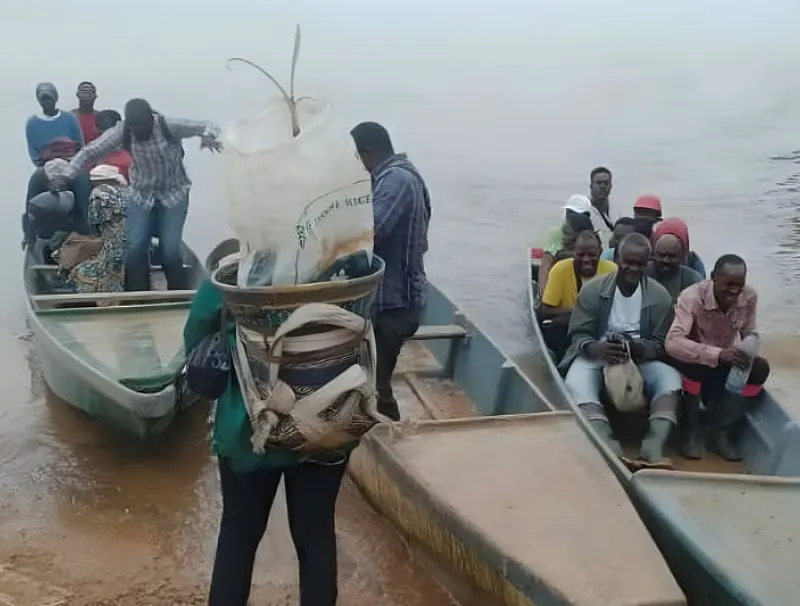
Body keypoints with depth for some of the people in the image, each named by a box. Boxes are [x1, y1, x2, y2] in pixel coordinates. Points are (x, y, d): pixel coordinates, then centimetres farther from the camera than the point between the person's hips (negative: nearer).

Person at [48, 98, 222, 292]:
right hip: (140, 194, 2)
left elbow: (208, 126, -20)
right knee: (134, 248, -6)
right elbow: (90, 152, -12)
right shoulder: (121, 132, -16)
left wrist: (208, 136, -44)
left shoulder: (169, 126, -22)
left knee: (170, 250, -10)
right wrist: (66, 176, -23)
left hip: (174, 193, -2)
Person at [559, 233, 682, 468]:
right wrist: (596, 348, -29)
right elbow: (578, 334, -4)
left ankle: (653, 447, -44)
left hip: (641, 358, 2)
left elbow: (661, 343, -1)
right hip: (596, 355, -1)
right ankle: (609, 448, -54)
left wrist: (637, 347, -25)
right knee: (576, 383, -34)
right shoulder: (593, 289, -3)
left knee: (670, 378, -29)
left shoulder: (659, 296, -1)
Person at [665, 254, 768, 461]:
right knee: (692, 363, -37)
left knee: (760, 368, -21)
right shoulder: (692, 296, -29)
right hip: (694, 362, -4)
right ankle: (691, 431, -13)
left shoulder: (749, 296, -14)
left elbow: (750, 333, 0)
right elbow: (673, 342, -41)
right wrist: (718, 354, -53)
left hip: (725, 362, 5)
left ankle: (721, 432, -11)